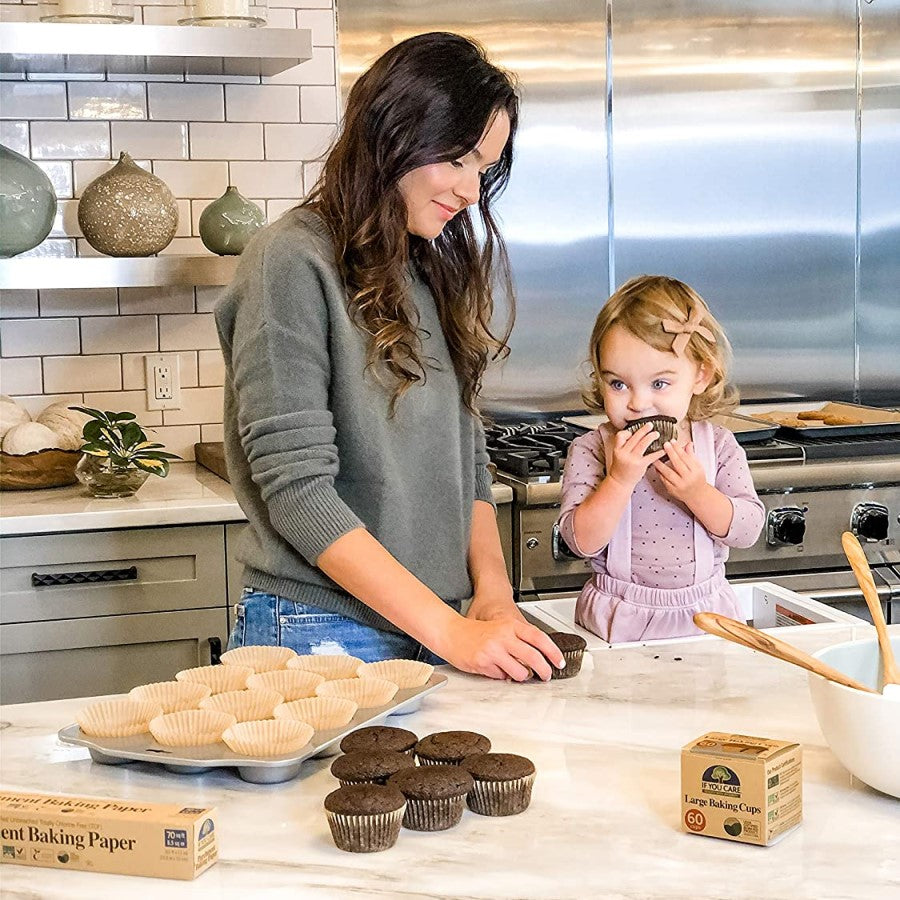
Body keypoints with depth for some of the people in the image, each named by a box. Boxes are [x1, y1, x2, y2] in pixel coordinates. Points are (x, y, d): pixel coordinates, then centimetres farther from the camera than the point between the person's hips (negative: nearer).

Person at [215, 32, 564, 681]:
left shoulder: (432, 272, 10)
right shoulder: (293, 263, -13)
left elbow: (467, 459, 10)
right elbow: (297, 489, -19)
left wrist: (493, 591, -7)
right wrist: (449, 630, -20)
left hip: (442, 635, 7)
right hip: (322, 635, -7)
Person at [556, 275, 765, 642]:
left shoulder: (718, 445, 1)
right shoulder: (590, 450, -5)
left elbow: (748, 529, -4)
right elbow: (581, 540, -13)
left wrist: (698, 493, -19)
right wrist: (620, 479, -23)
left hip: (707, 615, 2)